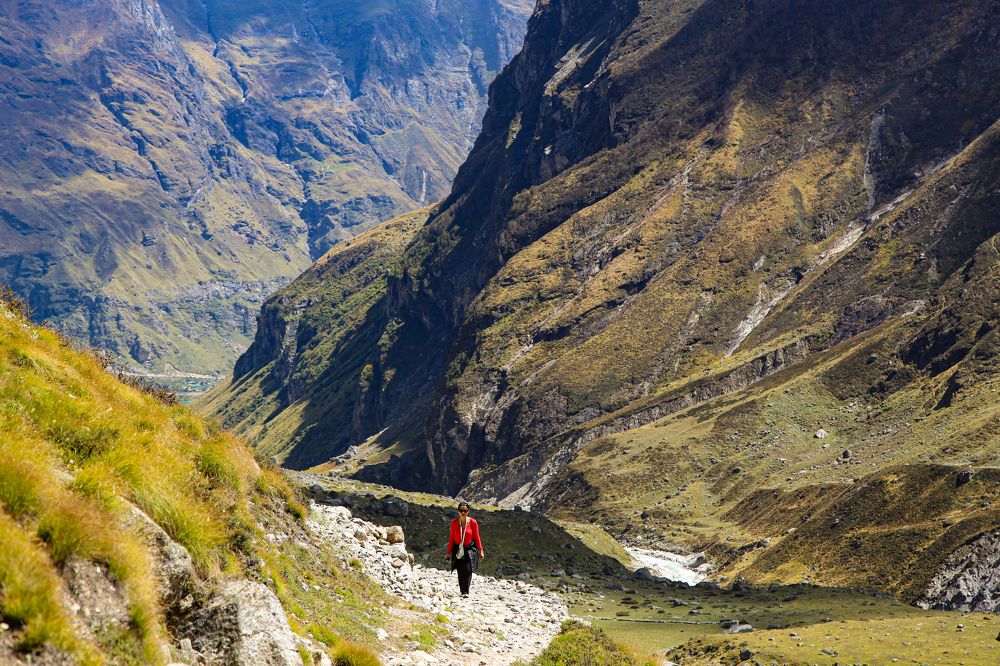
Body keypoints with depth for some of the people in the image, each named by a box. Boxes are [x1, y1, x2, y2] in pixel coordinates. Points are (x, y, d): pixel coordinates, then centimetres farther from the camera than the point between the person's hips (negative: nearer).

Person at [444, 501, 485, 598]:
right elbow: (451, 538, 5)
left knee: (468, 569, -16)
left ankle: (466, 592, -12)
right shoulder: (454, 523, -2)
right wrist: (449, 552, 7)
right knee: (460, 571, -2)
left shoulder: (473, 522, -5)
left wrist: (480, 551, 0)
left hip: (470, 549, -1)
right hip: (458, 549, 2)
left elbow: (477, 538, 1)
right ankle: (462, 591, 9)